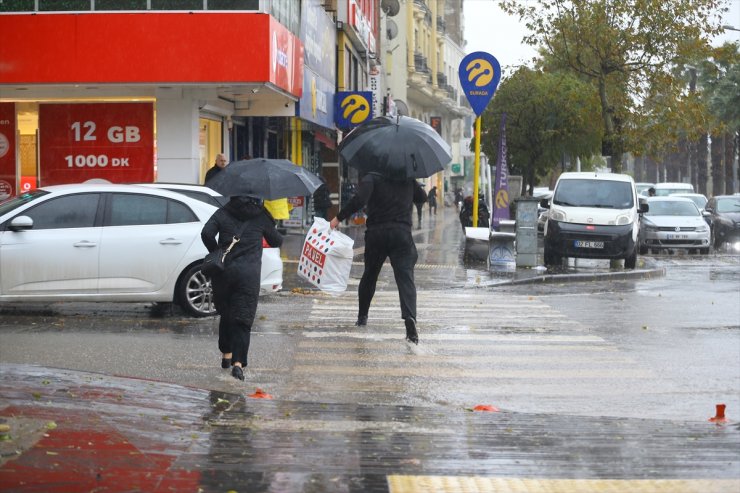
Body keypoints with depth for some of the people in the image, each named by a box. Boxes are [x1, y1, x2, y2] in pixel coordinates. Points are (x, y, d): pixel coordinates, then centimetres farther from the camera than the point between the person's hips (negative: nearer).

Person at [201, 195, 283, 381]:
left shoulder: (223, 213, 7)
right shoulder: (261, 216, 7)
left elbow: (206, 233, -7)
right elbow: (276, 241, 17)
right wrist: (271, 226, 37)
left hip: (224, 271, 2)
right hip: (249, 274, -2)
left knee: (225, 314, 21)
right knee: (243, 318, -4)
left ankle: (226, 354, 31)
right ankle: (238, 362, -19)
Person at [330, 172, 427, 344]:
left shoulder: (371, 178, -2)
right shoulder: (408, 180, 10)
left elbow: (359, 200, -17)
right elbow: (422, 197, 25)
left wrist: (339, 218, -9)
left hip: (375, 234, 0)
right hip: (402, 234, 0)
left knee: (370, 275, 20)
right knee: (405, 278, -10)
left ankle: (362, 316, 32)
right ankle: (410, 317, -32)